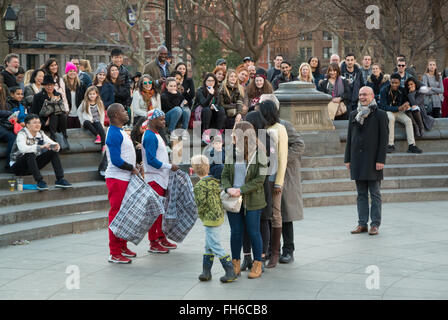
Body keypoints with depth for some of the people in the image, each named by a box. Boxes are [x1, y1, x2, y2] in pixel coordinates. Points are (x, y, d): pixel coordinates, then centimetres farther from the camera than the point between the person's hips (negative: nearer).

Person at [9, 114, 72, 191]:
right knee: (30, 154, -36)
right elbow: (22, 148, -38)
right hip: (17, 166, -6)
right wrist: (41, 147, -46)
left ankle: (60, 180, -16)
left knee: (53, 152, -9)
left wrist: (56, 147, -27)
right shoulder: (22, 134, -19)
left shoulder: (40, 133, 1)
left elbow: (53, 144, -2)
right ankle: (40, 182, -36)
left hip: (33, 164, 6)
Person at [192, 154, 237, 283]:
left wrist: (201, 215, -1)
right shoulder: (214, 182, 6)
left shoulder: (199, 186, -17)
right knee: (209, 246, 16)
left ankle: (231, 272, -4)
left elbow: (201, 205, -17)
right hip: (219, 216, 9)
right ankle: (206, 271, 21)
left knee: (215, 246, -4)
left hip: (210, 219, -9)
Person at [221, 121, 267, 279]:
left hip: (252, 200, -4)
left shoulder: (259, 155, -8)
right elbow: (225, 175, 5)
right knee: (235, 232, 8)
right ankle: (236, 264, 19)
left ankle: (257, 265, 14)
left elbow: (259, 180, -12)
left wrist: (241, 190, -19)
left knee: (253, 232, 2)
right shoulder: (232, 153, 5)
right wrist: (228, 189, -15)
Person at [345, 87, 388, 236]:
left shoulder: (380, 115, -2)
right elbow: (349, 138, 15)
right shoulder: (354, 115, 12)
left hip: (373, 160, -5)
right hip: (357, 160, 5)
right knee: (361, 194, 8)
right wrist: (347, 159, 9)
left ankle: (375, 224, 5)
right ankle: (362, 224, 13)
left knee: (375, 194, 1)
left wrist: (381, 160, -13)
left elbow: (384, 139, -6)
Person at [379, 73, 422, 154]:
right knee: (391, 118, -37)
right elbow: (383, 106, -18)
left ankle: (412, 146, -24)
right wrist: (398, 108, -26)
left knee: (408, 120, -23)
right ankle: (390, 145, -36)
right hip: (387, 111, -4)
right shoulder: (384, 90, -13)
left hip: (398, 112, 4)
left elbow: (405, 100, 15)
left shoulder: (401, 90, 0)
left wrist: (407, 104, -13)